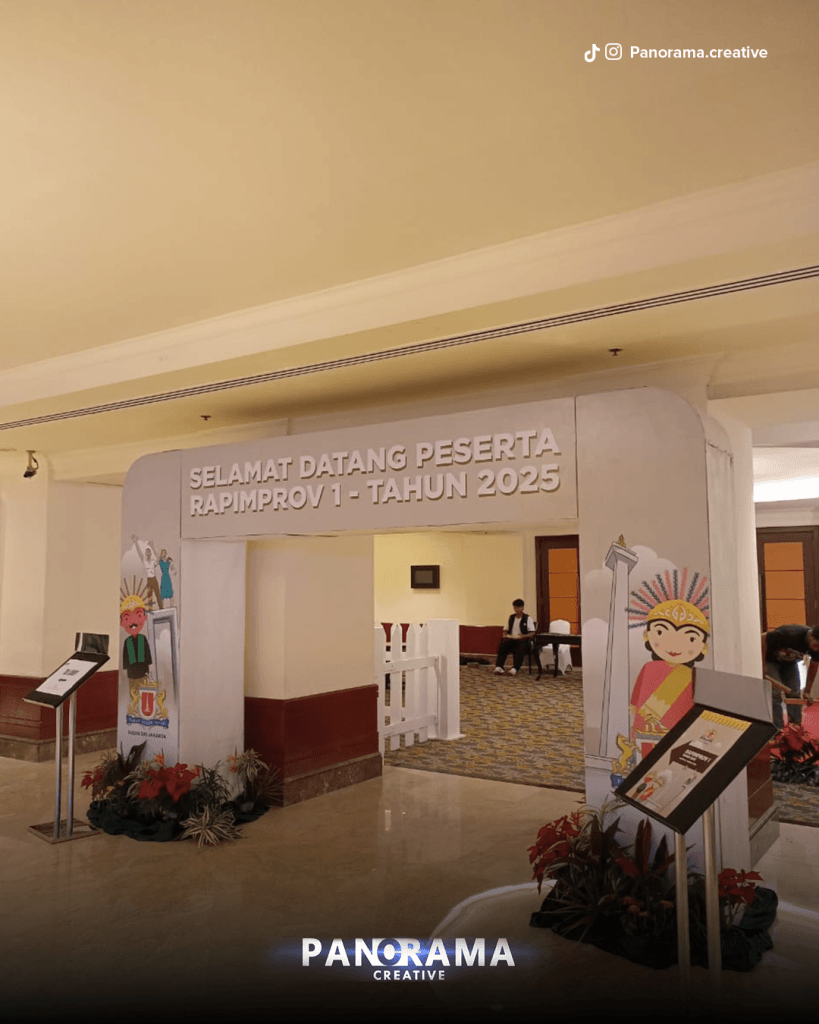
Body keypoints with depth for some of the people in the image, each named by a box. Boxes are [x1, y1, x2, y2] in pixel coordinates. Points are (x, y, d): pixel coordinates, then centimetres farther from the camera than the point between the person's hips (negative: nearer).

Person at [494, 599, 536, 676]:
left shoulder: (527, 619, 5)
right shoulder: (511, 618, 17)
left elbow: (532, 633, -3)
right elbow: (505, 630, 22)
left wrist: (524, 636, -22)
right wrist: (505, 636, -2)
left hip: (522, 640, -3)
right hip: (511, 639, 3)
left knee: (521, 648, -39)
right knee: (502, 645, -29)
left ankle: (515, 669, -49)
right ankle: (498, 667, -38)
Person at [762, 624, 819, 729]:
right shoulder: (790, 634, -41)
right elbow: (763, 638, -32)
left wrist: (807, 691, -3)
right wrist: (762, 665, -28)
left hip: (790, 662, 6)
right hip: (771, 660, -6)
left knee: (795, 694, 0)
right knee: (776, 695, -13)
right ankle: (778, 730, -7)